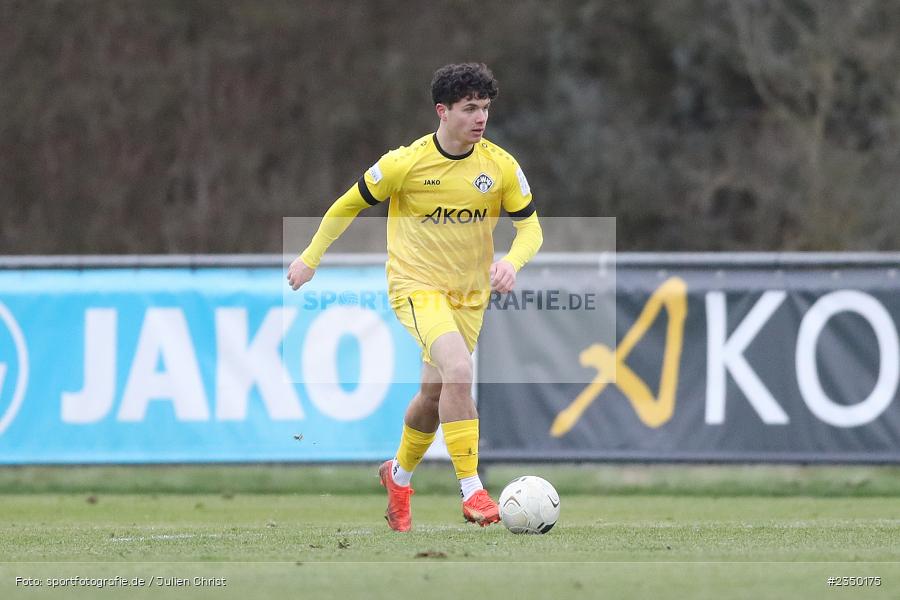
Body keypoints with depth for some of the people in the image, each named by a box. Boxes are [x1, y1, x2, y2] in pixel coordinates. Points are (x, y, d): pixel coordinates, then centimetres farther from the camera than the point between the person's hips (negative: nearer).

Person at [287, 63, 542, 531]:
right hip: (416, 285, -4)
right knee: (457, 371, -27)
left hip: (470, 294, 4)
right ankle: (471, 489, -26)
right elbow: (348, 205, 1)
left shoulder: (501, 166, -5)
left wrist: (511, 261, -20)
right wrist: (311, 258, 6)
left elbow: (530, 227, 2)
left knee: (434, 393, 13)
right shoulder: (405, 163, -13)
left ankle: (399, 476, 41)